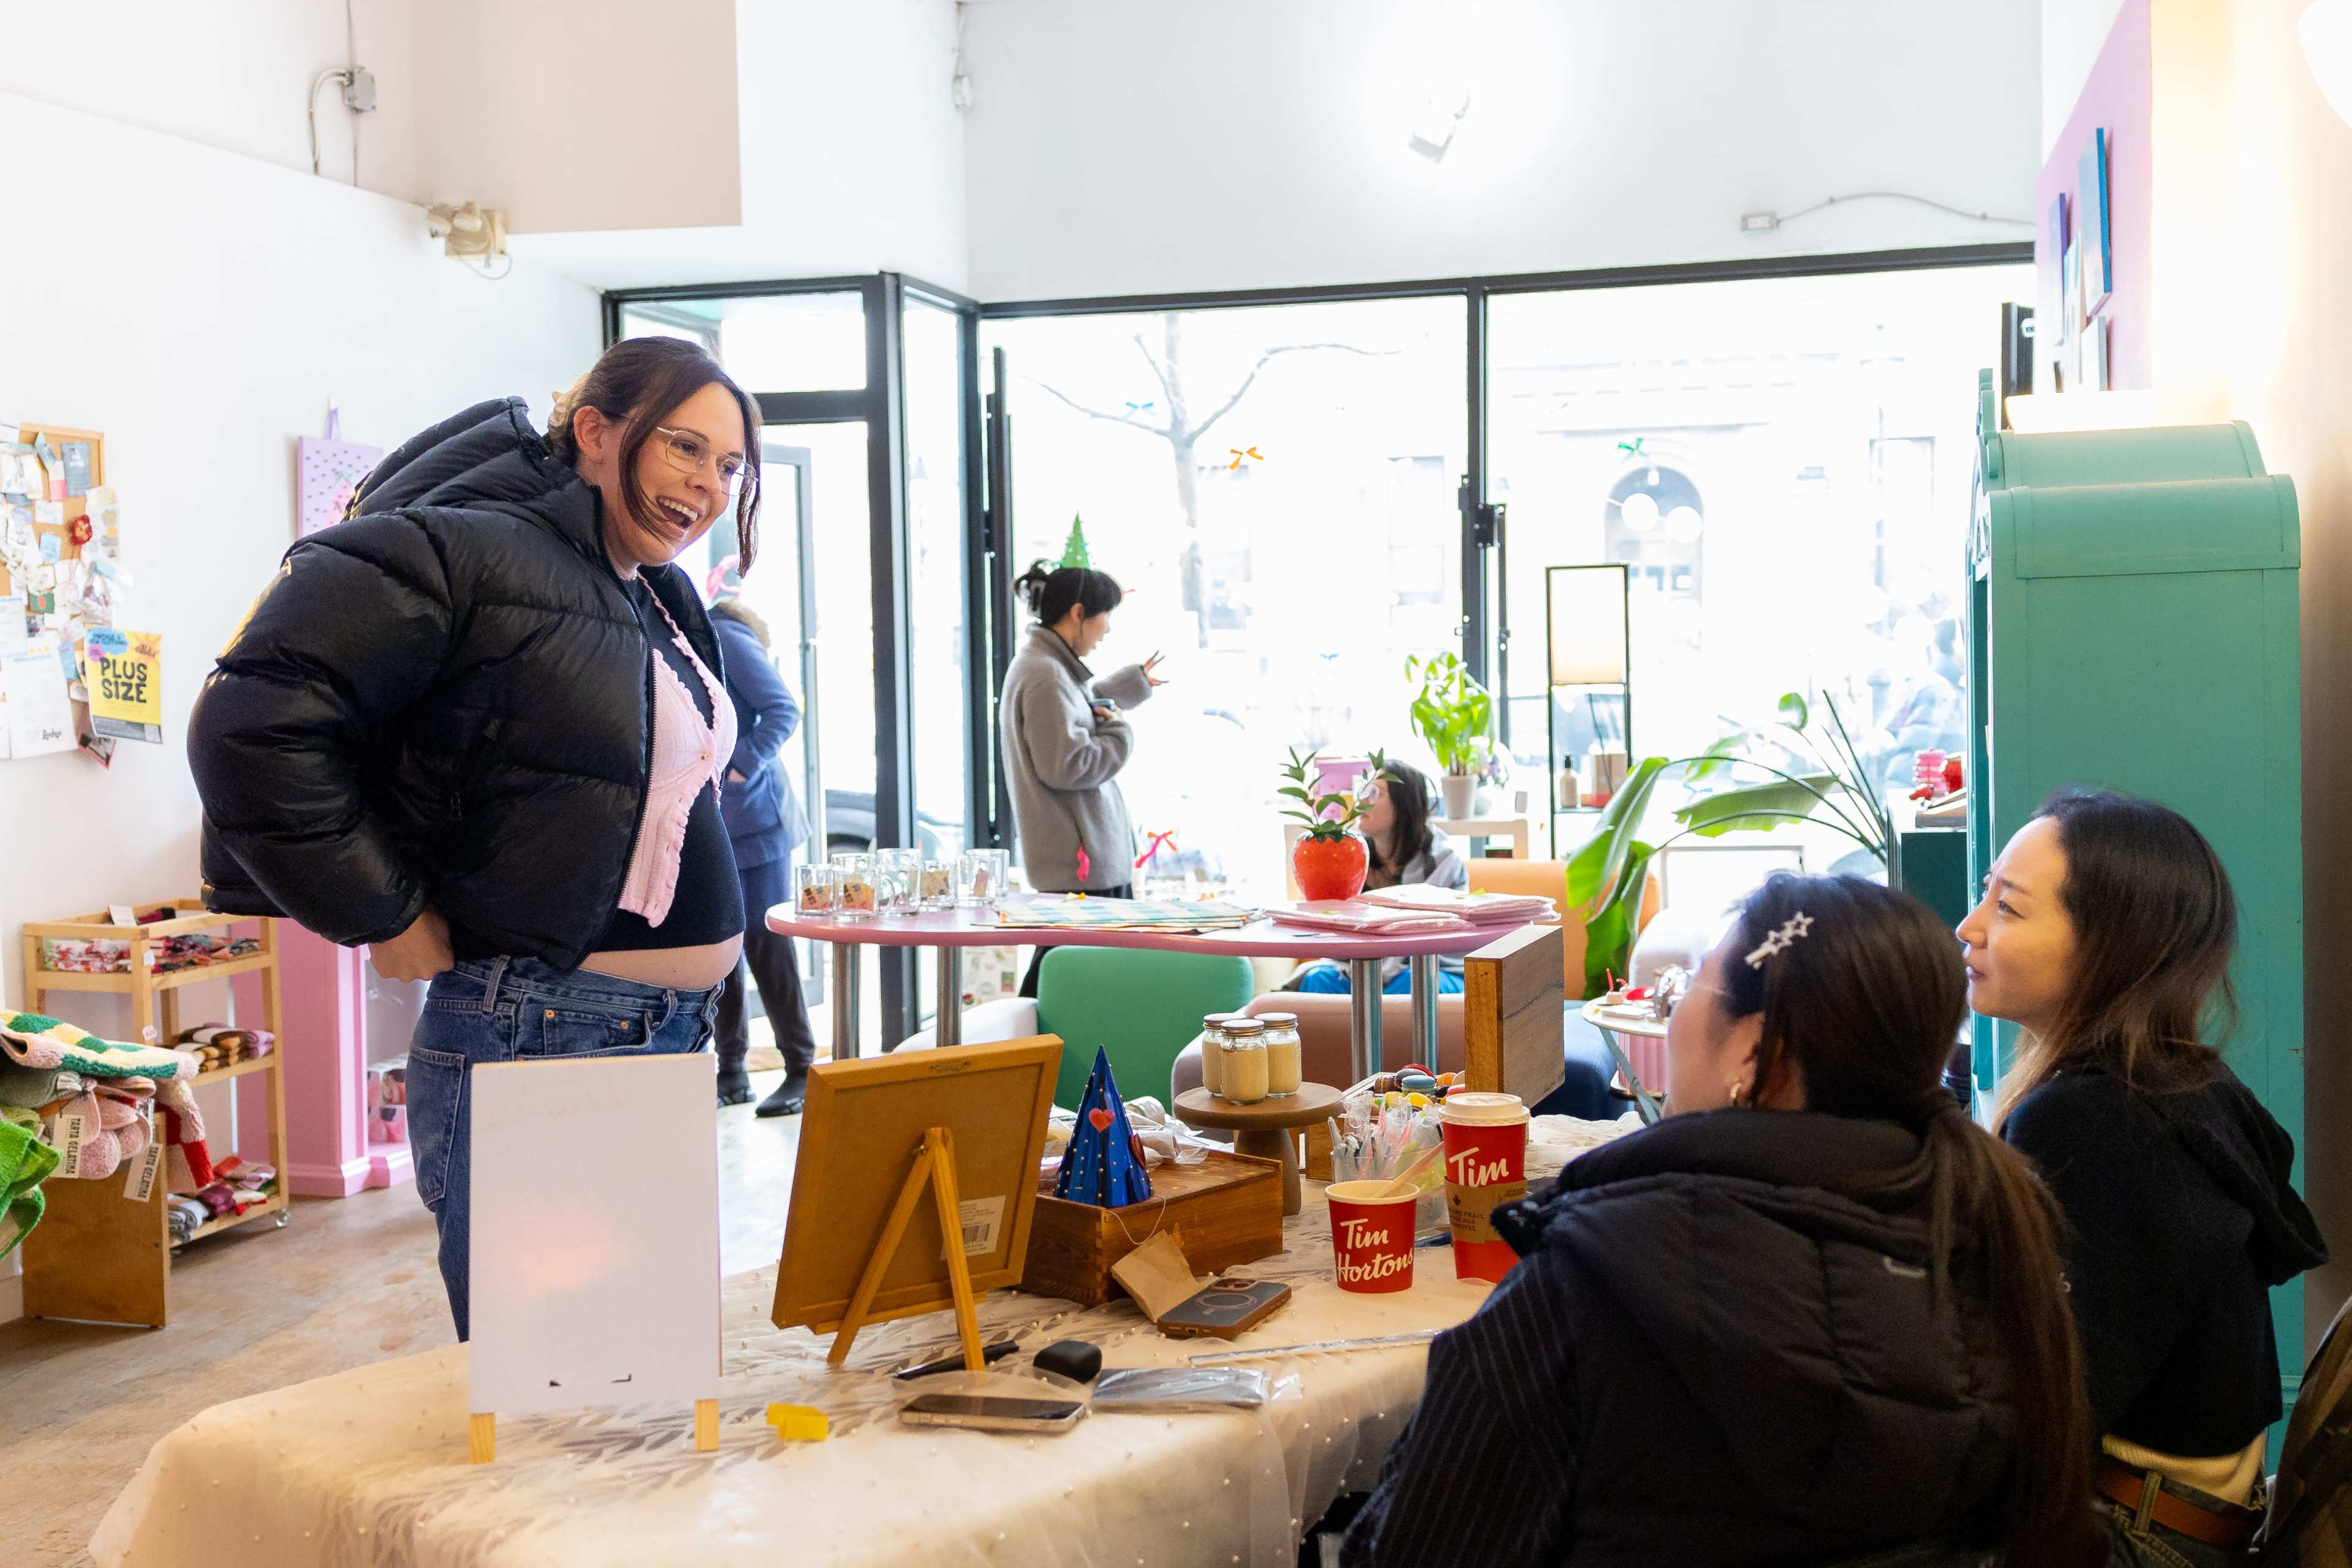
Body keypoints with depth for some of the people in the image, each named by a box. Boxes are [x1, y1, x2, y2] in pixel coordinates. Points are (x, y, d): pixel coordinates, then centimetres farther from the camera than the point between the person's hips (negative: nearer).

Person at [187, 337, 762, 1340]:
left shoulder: (665, 600, 14)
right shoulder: (472, 554, -13)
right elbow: (251, 721, -20)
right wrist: (385, 919, -15)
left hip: (674, 1033, 9)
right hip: (534, 1038, -9)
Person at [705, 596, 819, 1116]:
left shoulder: (724, 636, -10)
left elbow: (782, 709, -16)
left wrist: (741, 769, -23)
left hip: (750, 815, -7)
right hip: (706, 823, 7)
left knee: (765, 941, -5)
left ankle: (802, 1070, 1)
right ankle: (732, 1071, 17)